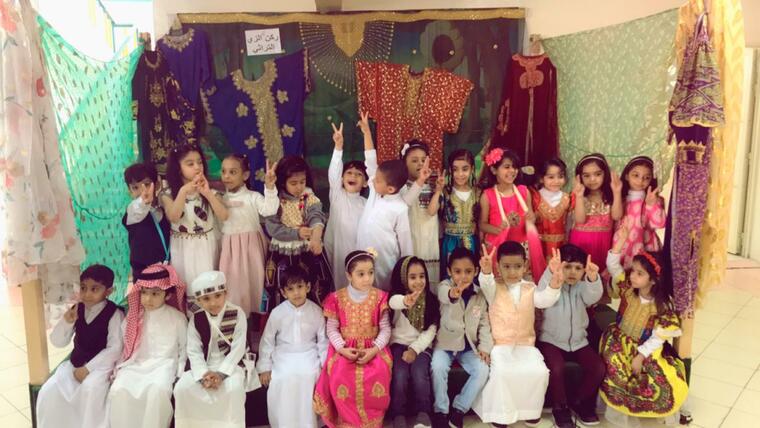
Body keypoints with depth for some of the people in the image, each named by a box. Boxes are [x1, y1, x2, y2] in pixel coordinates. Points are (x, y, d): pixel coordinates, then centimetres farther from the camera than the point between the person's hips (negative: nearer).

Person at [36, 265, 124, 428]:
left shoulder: (114, 314, -13)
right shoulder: (77, 310, 3)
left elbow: (115, 348, -17)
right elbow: (57, 342, 5)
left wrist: (88, 368, -19)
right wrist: (66, 322, -14)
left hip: (101, 364, -6)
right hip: (75, 363, 6)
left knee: (90, 388, -33)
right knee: (48, 391, -13)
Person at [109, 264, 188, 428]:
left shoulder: (177, 318, 2)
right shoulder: (133, 317, 9)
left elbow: (184, 348, 8)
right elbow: (125, 346, 15)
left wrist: (179, 373, -2)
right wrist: (118, 367, 3)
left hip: (163, 365, -3)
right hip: (135, 365, 3)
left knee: (158, 390, -36)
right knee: (118, 390, -28)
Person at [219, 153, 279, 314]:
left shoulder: (253, 196, -4)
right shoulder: (220, 199, 6)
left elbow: (269, 210, -22)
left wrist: (269, 187, -29)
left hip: (250, 247, -2)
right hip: (230, 249, 2)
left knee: (252, 283, 5)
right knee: (233, 285, 5)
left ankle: (254, 315, 19)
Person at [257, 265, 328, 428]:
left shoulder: (316, 311, -3)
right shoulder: (277, 313, -5)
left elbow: (323, 340, 3)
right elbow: (267, 340, 3)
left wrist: (325, 364, -2)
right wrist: (265, 367, 2)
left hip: (308, 355, 0)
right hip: (283, 356, 0)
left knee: (308, 376, -21)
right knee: (281, 380, -20)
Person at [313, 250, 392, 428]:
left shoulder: (379, 297, -1)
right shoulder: (338, 298, -2)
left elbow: (386, 328, -2)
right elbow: (331, 328, 1)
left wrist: (374, 349, -16)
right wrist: (342, 348, -14)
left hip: (373, 349, 0)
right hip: (345, 349, 0)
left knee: (379, 374, -28)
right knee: (340, 375, -28)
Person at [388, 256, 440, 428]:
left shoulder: (431, 301, 4)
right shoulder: (398, 297, -3)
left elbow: (431, 331, -1)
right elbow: (393, 302, -31)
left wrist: (414, 349, -16)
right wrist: (405, 301, -56)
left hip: (421, 346, 1)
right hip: (399, 344, -1)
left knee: (419, 373, -26)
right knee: (400, 374, -26)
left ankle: (423, 413, -11)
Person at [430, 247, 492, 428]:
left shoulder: (480, 295, 2)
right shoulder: (444, 286, -9)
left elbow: (484, 324, 7)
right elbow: (444, 294, -36)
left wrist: (485, 347, -7)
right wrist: (453, 294, -60)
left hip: (469, 346, 3)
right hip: (445, 343, -3)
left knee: (482, 370, -19)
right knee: (438, 367, -28)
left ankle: (458, 409, -2)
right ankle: (440, 411, -8)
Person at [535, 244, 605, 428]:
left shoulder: (582, 287, -1)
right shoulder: (551, 284, -11)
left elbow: (593, 296, -25)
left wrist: (593, 278, -49)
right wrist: (552, 274, -56)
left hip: (578, 341, 4)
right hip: (551, 341, -4)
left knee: (598, 367, -14)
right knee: (556, 367, -29)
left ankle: (579, 401, 13)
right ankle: (559, 407, -1)